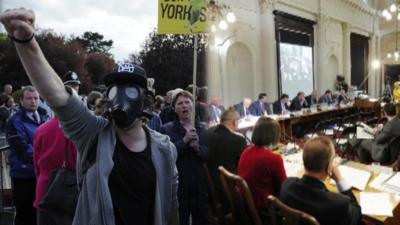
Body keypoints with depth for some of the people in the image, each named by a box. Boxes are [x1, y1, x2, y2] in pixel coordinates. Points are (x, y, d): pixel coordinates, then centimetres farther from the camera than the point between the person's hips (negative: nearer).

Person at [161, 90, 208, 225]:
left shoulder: (202, 128, 6)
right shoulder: (166, 129, -3)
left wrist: (197, 147, -16)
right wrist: (184, 141, -19)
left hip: (200, 185, 3)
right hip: (178, 186, -3)